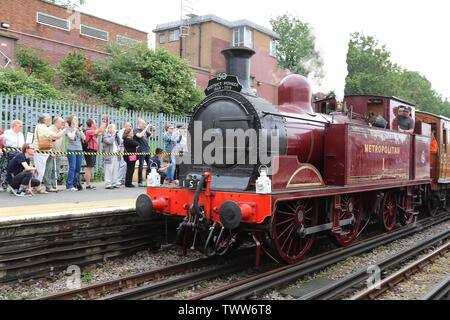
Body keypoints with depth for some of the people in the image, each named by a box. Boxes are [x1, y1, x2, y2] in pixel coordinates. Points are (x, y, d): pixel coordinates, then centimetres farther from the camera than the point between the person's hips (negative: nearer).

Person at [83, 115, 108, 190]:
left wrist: (105, 123, 20)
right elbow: (100, 130, -15)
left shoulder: (93, 132, 16)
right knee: (89, 168, -8)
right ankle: (88, 184, -6)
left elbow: (101, 132, 23)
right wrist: (104, 121, -8)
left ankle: (88, 184, 15)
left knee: (90, 168, 11)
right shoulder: (88, 131, -13)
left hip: (93, 152, 10)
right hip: (90, 151, -10)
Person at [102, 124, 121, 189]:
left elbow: (119, 143, 18)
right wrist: (113, 134, -11)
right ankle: (107, 184, -3)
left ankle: (114, 183, 15)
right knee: (109, 170, -7)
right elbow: (110, 141, -20)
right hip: (109, 156, -8)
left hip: (116, 155, 8)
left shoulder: (114, 136, 19)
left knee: (115, 170, 8)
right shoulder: (105, 136, -3)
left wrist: (117, 136, 7)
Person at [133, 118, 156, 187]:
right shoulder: (135, 130, -1)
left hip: (147, 150, 6)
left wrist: (154, 130, 2)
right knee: (141, 166, -3)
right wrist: (146, 128, -19)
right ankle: (139, 182, 3)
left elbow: (153, 136, 19)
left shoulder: (145, 130, 17)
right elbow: (139, 135, -22)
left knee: (150, 166, 6)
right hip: (141, 150, -6)